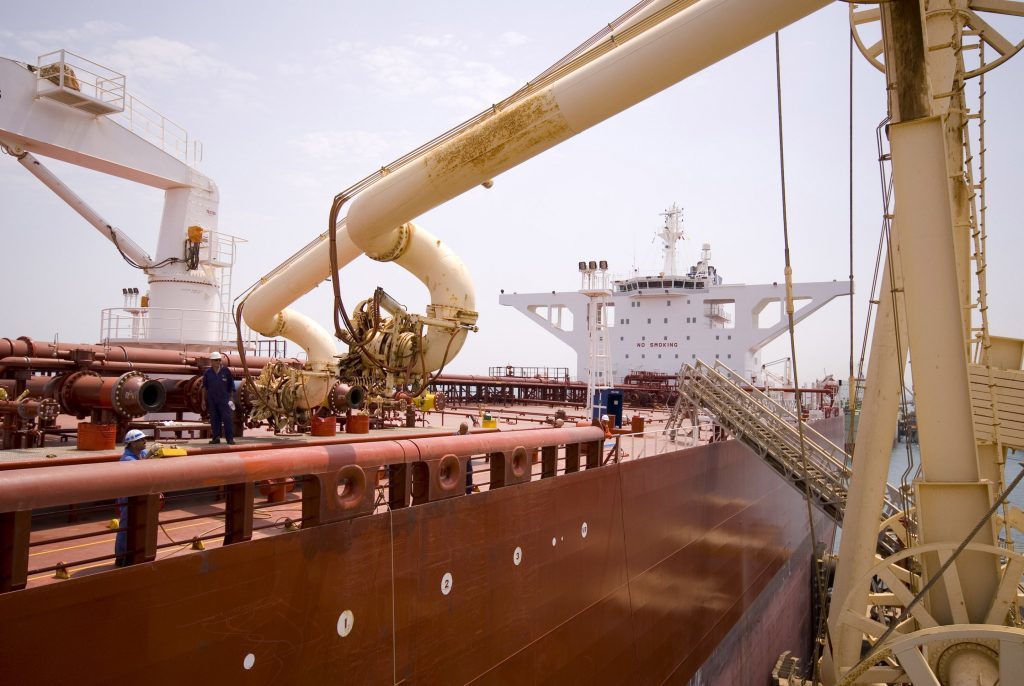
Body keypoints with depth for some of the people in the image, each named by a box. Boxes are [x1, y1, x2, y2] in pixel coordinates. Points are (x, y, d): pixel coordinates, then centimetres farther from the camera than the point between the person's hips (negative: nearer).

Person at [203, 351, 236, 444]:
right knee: (214, 419, 6)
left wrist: (231, 398, 3)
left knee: (227, 418, -6)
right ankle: (216, 437, 15)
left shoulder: (226, 371, 0)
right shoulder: (207, 373, 4)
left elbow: (231, 386, 6)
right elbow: (204, 387, 11)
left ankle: (230, 438, -4)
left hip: (224, 400, -2)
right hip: (212, 400, 2)